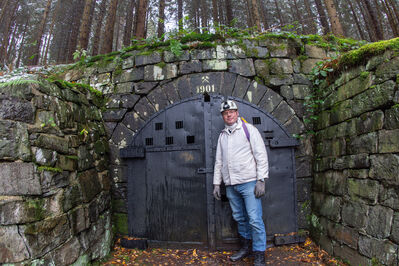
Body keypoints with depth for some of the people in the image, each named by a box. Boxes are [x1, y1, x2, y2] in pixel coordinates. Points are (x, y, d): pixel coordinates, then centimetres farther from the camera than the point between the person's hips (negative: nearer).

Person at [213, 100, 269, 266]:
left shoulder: (248, 129, -2)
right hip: (230, 185, 6)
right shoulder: (222, 135, 15)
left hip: (249, 183, -5)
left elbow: (261, 155, -6)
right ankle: (246, 247, 33)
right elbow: (219, 161, 18)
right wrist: (216, 183, 15)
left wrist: (261, 180, -13)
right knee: (239, 218, 16)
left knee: (255, 220, -3)